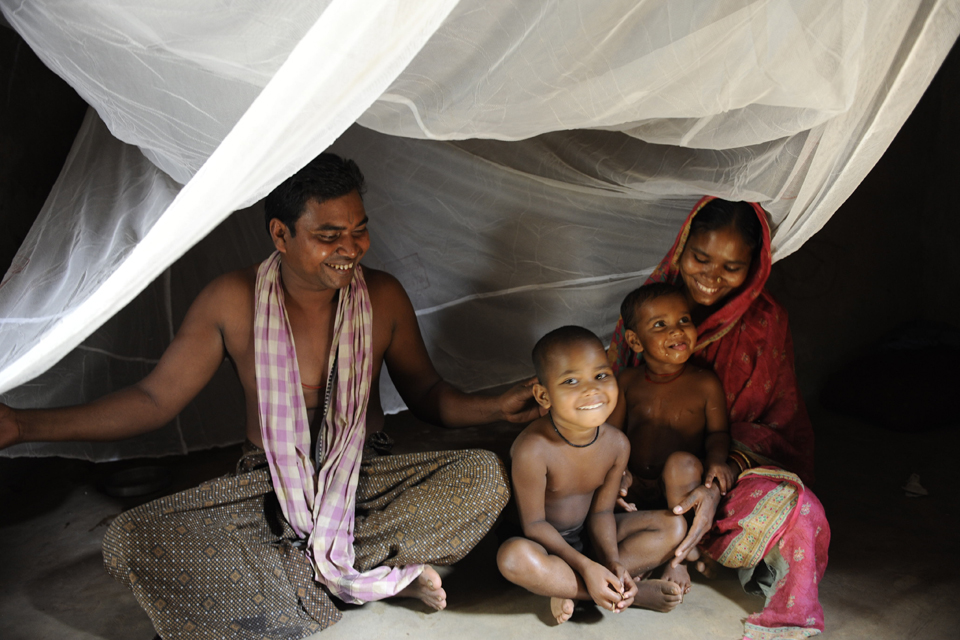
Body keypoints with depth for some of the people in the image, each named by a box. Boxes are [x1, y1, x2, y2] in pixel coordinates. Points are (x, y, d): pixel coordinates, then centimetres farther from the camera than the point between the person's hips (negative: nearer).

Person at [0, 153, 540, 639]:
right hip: (270, 491, 1)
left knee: (487, 476, -25)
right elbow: (155, 399, -3)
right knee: (126, 543, -24)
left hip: (367, 481, 0)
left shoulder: (384, 297, -6)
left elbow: (426, 393, 4)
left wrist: (495, 408, -16)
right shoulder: (233, 301, -9)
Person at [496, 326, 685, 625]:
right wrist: (585, 566, -28)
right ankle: (632, 593, -21)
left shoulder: (617, 444, -14)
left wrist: (613, 563, -22)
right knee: (514, 558, -40)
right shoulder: (532, 450, -31)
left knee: (674, 526, -7)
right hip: (545, 541, -5)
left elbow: (601, 512, -6)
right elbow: (534, 524, -22)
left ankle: (567, 585, -16)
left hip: (586, 535, 6)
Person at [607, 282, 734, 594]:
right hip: (636, 486, 3)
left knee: (682, 462, -35)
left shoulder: (705, 384, -6)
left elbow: (717, 431, 3)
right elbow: (613, 432, 1)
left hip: (679, 485, -2)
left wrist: (716, 460, -20)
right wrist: (619, 471, -17)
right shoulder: (627, 381, -1)